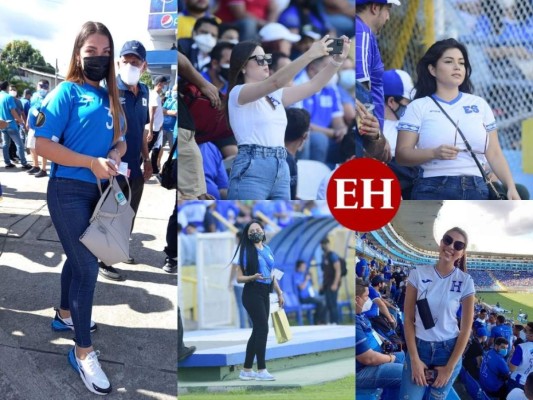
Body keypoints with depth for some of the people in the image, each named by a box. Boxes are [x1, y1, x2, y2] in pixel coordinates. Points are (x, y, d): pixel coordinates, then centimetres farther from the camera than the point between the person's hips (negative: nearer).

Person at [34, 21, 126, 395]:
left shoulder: (109, 97, 10)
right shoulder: (66, 92, -11)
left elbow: (120, 140, 16)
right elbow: (43, 145, -17)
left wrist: (114, 157, -8)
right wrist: (91, 163, -23)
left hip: (97, 191, 7)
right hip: (68, 191, -7)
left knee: (79, 256, 21)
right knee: (87, 265, -8)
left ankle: (65, 313, 43)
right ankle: (83, 352, 3)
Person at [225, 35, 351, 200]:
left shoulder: (275, 96, 18)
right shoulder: (237, 93, -3)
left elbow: (313, 85, 13)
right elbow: (276, 81, -19)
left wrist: (337, 60, -1)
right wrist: (310, 54, -24)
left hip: (281, 171, 7)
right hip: (251, 171, -7)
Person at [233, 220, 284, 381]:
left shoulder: (267, 250, 12)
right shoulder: (247, 251, -6)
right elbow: (239, 278, -8)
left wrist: (279, 293, 17)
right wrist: (253, 277, -25)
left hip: (264, 294, 7)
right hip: (252, 293, -7)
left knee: (258, 331, 9)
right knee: (262, 329, -10)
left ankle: (246, 370, 17)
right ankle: (261, 370, -2)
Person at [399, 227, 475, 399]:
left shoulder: (465, 281, -7)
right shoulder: (418, 274, -7)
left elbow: (466, 328, -4)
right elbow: (408, 319, -5)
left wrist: (450, 367, -5)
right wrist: (415, 359, -10)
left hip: (448, 350, 0)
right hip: (418, 347, 0)